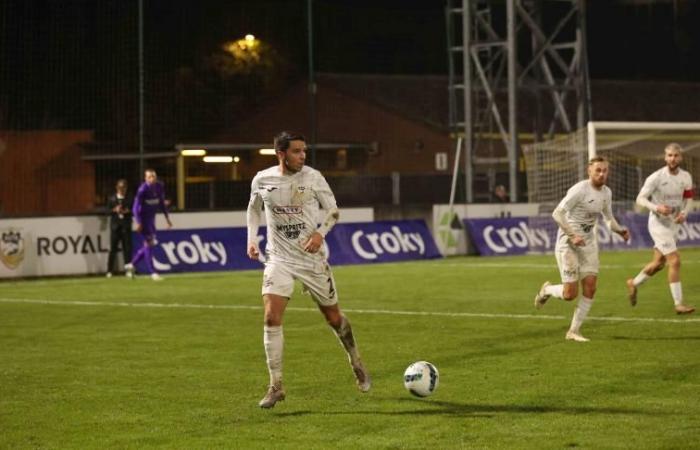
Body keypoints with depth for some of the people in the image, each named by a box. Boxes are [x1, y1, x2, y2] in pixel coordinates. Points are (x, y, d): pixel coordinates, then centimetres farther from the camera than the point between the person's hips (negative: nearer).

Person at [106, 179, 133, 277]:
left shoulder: (130, 198, 8)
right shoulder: (111, 198, 7)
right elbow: (108, 210, 3)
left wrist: (128, 211, -13)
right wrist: (115, 210, -15)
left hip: (126, 226, 0)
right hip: (115, 226, 0)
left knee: (127, 248, -1)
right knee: (113, 248, 0)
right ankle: (109, 271, 4)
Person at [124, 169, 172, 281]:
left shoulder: (159, 187, 0)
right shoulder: (143, 189, -19)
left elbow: (162, 203, 14)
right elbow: (136, 207, -18)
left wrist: (167, 217, 13)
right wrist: (138, 222, -24)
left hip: (152, 218, 7)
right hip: (143, 219, -7)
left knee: (150, 243, 11)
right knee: (149, 243, -8)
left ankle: (131, 265, 27)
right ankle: (152, 272, -4)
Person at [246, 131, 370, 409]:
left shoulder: (312, 177, -8)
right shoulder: (262, 180, -4)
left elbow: (333, 210, 2)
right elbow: (254, 208, 16)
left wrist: (320, 233, -16)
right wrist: (251, 239, 2)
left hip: (312, 258, 0)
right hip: (279, 259, 0)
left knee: (333, 317, 11)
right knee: (272, 317, -16)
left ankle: (356, 364, 38)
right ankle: (275, 386, -8)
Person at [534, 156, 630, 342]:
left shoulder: (606, 192, 5)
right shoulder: (580, 190, -19)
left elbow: (609, 218, 18)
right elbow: (557, 213, -21)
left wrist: (620, 230, -2)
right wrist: (573, 236, -27)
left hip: (588, 243, 7)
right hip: (568, 243, -7)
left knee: (590, 288, -4)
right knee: (570, 294, -8)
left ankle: (574, 331, 8)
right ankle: (547, 290, 26)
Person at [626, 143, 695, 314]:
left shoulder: (686, 177, -1)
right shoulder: (656, 177, -18)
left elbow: (688, 198, 10)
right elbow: (640, 199, -15)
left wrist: (684, 213, -11)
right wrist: (657, 208, -33)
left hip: (673, 223, 7)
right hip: (658, 223, -7)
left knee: (658, 263, 17)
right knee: (675, 261, -13)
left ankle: (634, 283, 40)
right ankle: (678, 304, -9)